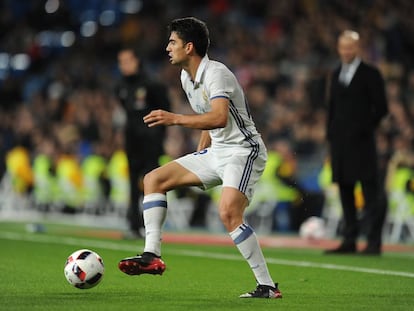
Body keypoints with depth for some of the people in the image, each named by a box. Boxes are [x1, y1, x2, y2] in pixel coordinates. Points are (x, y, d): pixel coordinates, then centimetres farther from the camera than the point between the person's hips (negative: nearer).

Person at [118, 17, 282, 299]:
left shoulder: (216, 74, -20)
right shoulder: (187, 78, 10)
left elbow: (219, 118, -36)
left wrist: (175, 119, -39)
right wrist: (201, 151, 22)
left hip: (243, 151, -10)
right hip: (216, 152, 10)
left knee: (228, 212, -29)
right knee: (154, 180, 4)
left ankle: (267, 286, -21)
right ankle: (152, 256, -3)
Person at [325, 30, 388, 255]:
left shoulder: (370, 74, -2)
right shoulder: (336, 75, 16)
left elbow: (381, 107, -4)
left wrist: (366, 128, -9)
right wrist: (331, 134, 11)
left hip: (361, 142, -6)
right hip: (340, 142, 6)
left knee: (370, 193, -7)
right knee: (345, 192, 8)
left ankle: (373, 241, -8)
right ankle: (349, 240, 12)